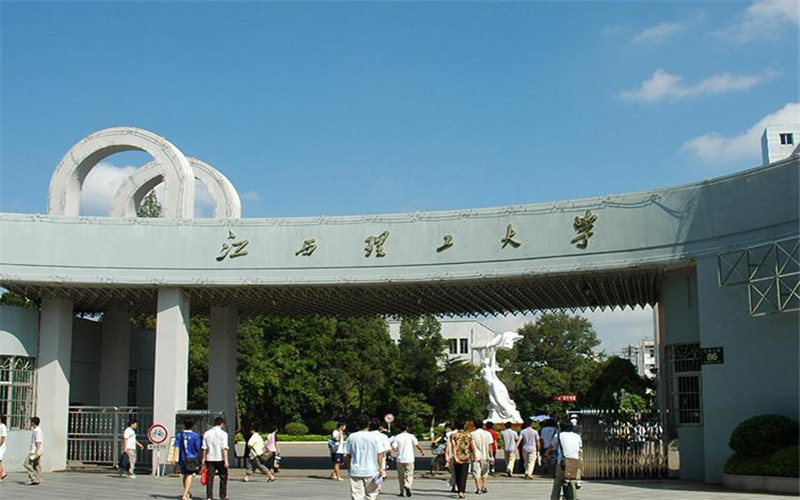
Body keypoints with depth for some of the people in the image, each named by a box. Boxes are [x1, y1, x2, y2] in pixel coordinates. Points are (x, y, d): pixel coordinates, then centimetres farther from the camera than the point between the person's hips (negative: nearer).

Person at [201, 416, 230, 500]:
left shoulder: (207, 433, 6)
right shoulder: (223, 433, -7)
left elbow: (204, 448, 6)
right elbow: (224, 448, -13)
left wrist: (203, 459, 11)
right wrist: (226, 460, -13)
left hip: (210, 458, 3)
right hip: (220, 458, -3)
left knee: (210, 478, 5)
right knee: (223, 477, 9)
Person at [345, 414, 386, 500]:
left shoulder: (351, 437, 0)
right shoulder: (375, 437, -3)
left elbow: (348, 455, 5)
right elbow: (380, 454, -5)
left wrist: (350, 466, 18)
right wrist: (381, 468, 0)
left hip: (355, 471, 1)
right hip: (372, 472, -1)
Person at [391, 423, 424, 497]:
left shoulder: (397, 437, 0)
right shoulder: (411, 436, -3)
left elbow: (393, 447, -9)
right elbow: (417, 445, -1)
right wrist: (422, 451, 16)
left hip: (400, 459, 2)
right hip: (409, 459, -2)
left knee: (401, 476, 13)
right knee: (409, 474, 1)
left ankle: (402, 491, 17)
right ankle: (407, 486, -26)